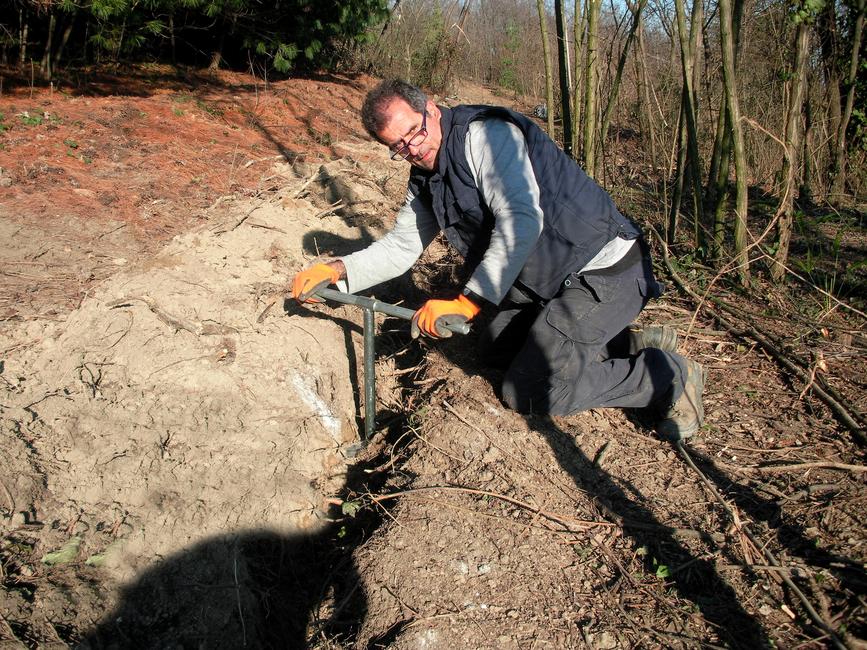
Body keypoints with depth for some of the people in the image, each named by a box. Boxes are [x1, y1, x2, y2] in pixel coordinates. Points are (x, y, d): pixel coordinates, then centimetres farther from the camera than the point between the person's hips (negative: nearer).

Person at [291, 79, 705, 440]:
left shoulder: (484, 134, -20)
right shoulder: (425, 178, 9)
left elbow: (521, 222, -31)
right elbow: (401, 246, 14)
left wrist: (467, 301, -34)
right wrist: (337, 271, 0)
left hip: (604, 273, -10)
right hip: (546, 278, 10)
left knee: (529, 393, -10)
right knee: (498, 348, 24)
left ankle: (667, 376, 2)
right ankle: (632, 344, 21)